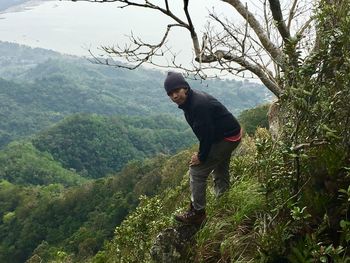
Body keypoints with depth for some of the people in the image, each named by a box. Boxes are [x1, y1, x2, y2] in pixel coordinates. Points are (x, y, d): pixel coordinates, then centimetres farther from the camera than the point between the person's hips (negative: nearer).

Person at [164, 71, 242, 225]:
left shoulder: (199, 104, -30)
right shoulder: (189, 102, 0)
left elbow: (207, 133, -29)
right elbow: (204, 131, 7)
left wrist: (202, 156, -17)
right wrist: (202, 152, 0)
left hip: (226, 138, -10)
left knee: (197, 171, -9)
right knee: (220, 173, 25)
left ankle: (197, 213, 0)